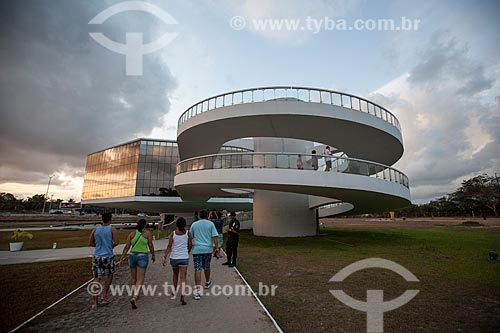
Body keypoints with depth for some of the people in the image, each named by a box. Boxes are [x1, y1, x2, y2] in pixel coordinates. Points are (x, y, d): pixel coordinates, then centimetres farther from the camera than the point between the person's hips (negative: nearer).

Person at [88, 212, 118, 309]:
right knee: (109, 275, 21)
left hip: (97, 257, 3)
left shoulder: (95, 229, 3)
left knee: (96, 279, 9)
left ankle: (94, 302, 10)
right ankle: (104, 295, 17)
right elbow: (116, 242, -15)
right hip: (108, 256, -3)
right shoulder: (112, 229, -8)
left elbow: (90, 243, 6)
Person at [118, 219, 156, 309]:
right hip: (143, 257, -4)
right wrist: (153, 256, 10)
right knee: (140, 279, -2)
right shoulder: (147, 233, -7)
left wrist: (121, 259, 1)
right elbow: (151, 246, -5)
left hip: (132, 256, 4)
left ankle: (134, 295, 33)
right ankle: (134, 297, -17)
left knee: (133, 277, 20)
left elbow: (127, 247, -3)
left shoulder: (132, 233, 1)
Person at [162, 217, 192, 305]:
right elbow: (190, 246, 1)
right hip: (184, 257, -2)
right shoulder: (188, 233, -5)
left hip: (174, 257, 2)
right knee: (183, 277, 0)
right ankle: (182, 295, -13)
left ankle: (174, 290, 42)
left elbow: (169, 246, -9)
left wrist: (165, 257, -6)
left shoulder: (173, 234, -4)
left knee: (175, 274, 25)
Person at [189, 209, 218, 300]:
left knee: (197, 269, -2)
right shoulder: (210, 224, 0)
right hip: (208, 249, 1)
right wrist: (216, 246, 2)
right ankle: (207, 283, 42)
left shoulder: (194, 224, 4)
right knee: (206, 268, 20)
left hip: (197, 249, 0)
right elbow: (215, 236, -7)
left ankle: (198, 290, -9)